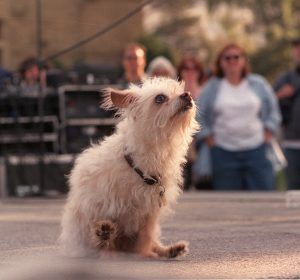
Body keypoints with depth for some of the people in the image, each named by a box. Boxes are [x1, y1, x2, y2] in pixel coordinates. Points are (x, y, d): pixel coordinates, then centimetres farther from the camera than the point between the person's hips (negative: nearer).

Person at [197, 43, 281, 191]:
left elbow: (273, 111, 15)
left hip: (256, 150, 0)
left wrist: (268, 133, 5)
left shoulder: (258, 84, 6)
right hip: (224, 151, 0)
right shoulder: (212, 87, 5)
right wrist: (208, 137, 3)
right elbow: (200, 116, 10)